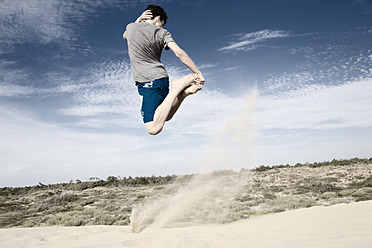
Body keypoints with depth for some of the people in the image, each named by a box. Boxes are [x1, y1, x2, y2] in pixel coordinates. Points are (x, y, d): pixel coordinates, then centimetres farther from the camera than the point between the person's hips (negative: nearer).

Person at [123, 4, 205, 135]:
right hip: (162, 78, 4)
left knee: (153, 128, -14)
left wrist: (138, 20, 20)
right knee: (167, 117, 21)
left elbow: (125, 36, 35)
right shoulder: (162, 32, 6)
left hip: (146, 81, -3)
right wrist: (198, 72, -4)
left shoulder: (131, 27, 9)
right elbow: (179, 53, -8)